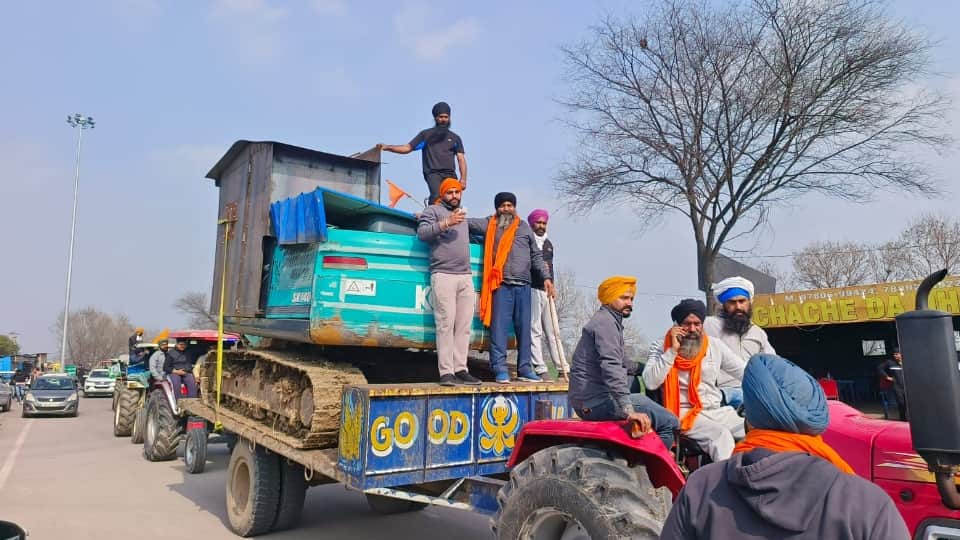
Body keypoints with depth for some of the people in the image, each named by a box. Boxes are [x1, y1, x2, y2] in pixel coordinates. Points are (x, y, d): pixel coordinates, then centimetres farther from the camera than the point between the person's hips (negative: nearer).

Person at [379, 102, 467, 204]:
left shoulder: (455, 138, 21)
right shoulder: (426, 134, 17)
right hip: (432, 173, -2)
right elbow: (407, 148, 13)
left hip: (450, 174, 2)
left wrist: (463, 178, -1)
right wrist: (387, 147, -1)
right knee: (437, 196, -28)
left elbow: (461, 159, 14)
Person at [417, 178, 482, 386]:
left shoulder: (462, 214, 28)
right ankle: (446, 372, -9)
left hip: (466, 277, 7)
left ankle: (460, 369, 5)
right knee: (446, 324, -10)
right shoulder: (433, 210, 8)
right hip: (443, 276, -6)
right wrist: (446, 223, -16)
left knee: (464, 326, 2)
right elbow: (422, 233, -8)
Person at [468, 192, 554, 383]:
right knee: (499, 327, -6)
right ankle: (500, 369, -1)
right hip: (502, 285, -3)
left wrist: (546, 277, 12)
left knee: (524, 328, 6)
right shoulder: (488, 225, 10)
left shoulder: (524, 227, 18)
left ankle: (524, 369, 14)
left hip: (523, 286, 3)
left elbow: (536, 255, 20)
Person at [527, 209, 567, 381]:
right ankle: (540, 369, -5)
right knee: (535, 330, -7)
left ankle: (563, 367, 9)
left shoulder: (548, 244, 22)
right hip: (531, 289, -7)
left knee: (552, 330, 7)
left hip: (547, 290, 7)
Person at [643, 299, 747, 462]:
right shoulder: (661, 348, 0)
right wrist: (672, 350, -15)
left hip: (717, 410, 5)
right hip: (685, 412, -5)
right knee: (721, 435, -30)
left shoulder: (715, 346, 12)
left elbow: (745, 372, 16)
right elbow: (650, 383, -14)